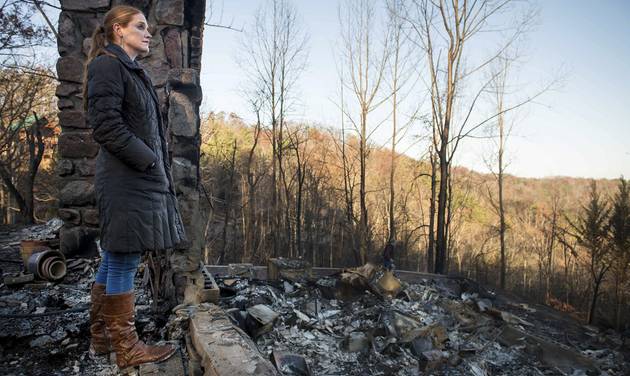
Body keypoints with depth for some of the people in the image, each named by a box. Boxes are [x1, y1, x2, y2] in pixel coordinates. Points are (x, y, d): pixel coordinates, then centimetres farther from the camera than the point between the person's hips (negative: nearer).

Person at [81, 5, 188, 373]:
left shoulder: (136, 73, 22)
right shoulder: (108, 66, -5)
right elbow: (106, 125, -16)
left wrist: (159, 169, 10)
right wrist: (147, 160, -13)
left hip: (142, 177, 9)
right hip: (126, 179, -9)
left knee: (115, 257, 13)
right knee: (124, 259, -3)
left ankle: (101, 338, 25)